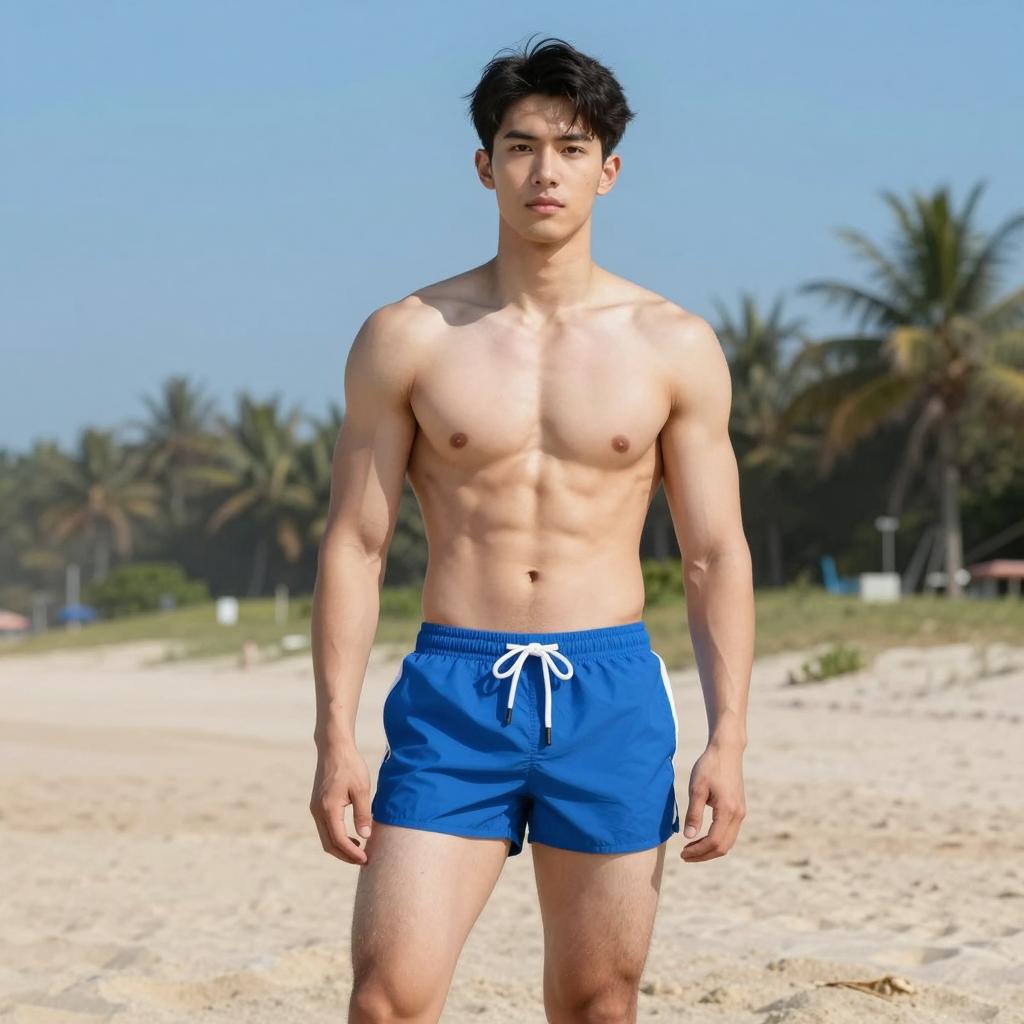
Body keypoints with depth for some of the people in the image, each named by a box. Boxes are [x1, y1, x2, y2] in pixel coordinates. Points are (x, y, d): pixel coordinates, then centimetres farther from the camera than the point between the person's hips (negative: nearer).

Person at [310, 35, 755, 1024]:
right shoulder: (406, 338, 2)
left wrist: (727, 739, -2)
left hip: (611, 694, 1)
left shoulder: (674, 346, 4)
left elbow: (715, 556, 6)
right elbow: (353, 544, 3)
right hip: (453, 693, -1)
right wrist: (335, 741, -4)